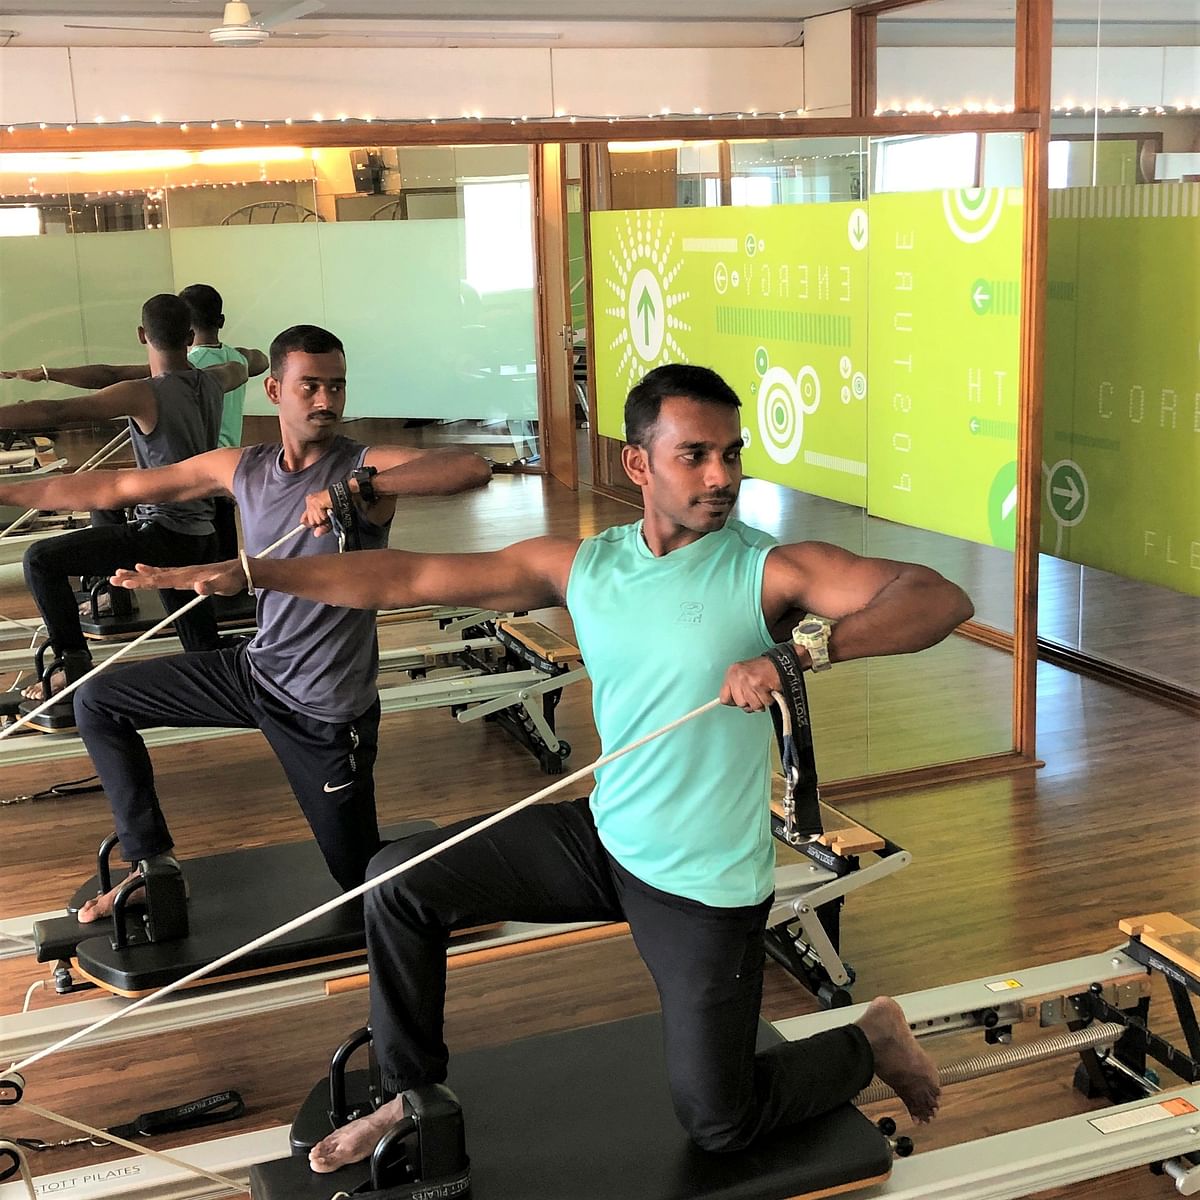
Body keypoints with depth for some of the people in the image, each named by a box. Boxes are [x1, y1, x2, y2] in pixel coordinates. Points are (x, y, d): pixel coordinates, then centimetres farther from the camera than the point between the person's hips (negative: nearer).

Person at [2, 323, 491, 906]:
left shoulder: (367, 465, -18)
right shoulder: (241, 468, -2)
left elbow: (473, 468, -36)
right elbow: (116, 488, 5)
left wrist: (360, 486, -43)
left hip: (325, 711, -6)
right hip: (254, 668, 6)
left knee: (365, 880, 3)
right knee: (95, 700, 10)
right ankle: (152, 866, 19)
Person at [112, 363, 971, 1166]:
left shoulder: (768, 570, -18)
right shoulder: (581, 566, -5)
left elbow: (942, 598, -30)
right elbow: (407, 579, -5)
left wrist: (807, 650, -45)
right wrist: (247, 573, -10)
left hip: (706, 886, -4)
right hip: (604, 835, 5)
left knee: (720, 1124, 5)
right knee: (402, 883, 0)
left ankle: (869, 1043, 33)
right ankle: (414, 1093, 21)